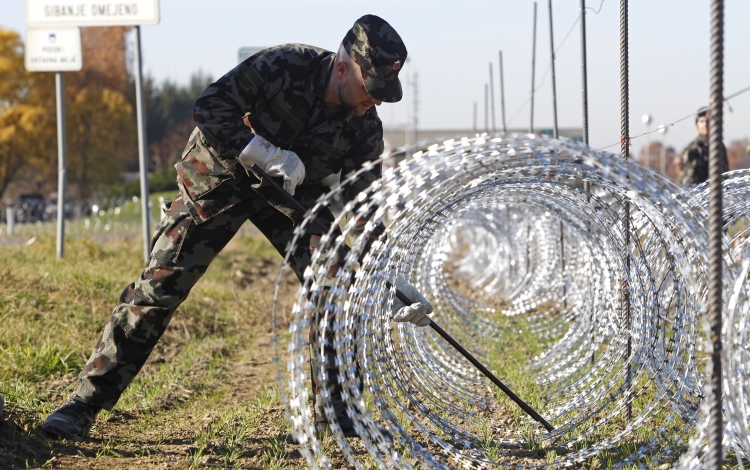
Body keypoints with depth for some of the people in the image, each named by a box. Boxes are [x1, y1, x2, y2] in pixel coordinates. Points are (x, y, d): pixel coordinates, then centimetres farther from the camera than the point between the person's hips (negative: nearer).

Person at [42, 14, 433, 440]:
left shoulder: (366, 129, -18)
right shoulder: (284, 65, -29)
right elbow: (210, 106, -26)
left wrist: (392, 280, -26)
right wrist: (263, 151, -38)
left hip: (293, 193, 4)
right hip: (219, 173, -4)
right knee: (160, 285, -10)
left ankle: (337, 410, 6)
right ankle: (86, 403, -5)